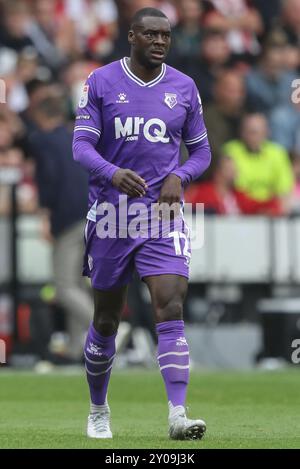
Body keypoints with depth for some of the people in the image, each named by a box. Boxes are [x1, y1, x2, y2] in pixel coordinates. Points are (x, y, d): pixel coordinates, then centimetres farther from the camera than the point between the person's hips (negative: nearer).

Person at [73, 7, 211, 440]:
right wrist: (112, 173, -26)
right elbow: (82, 145, -6)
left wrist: (179, 177, -8)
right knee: (107, 320, 9)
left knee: (171, 308, -16)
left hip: (163, 212, 1)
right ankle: (98, 411, 29)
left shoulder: (184, 88, 7)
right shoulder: (101, 82, 0)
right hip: (111, 213, -1)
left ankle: (178, 415, -22)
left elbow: (201, 151, 13)